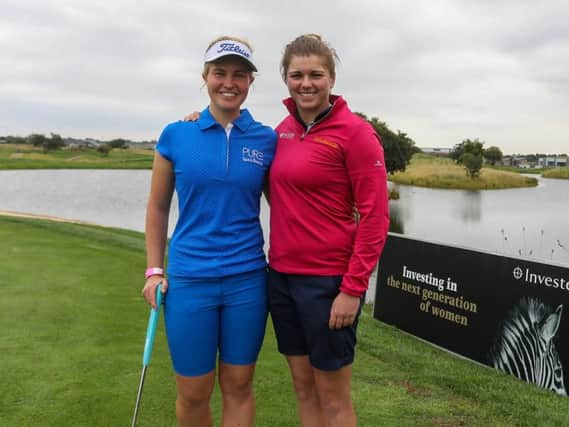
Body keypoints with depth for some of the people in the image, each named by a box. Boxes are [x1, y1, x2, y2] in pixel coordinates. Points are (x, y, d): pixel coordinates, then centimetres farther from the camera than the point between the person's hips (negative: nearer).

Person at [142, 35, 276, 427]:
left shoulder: (267, 140, 0)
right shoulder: (176, 135, -1)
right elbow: (157, 208, 6)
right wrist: (155, 270, 3)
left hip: (248, 280, 1)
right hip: (188, 280, 0)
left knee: (238, 385, 12)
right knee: (193, 393, 10)